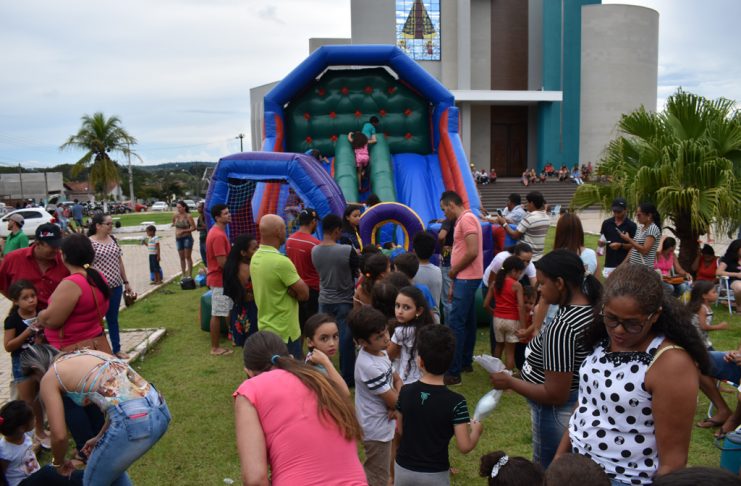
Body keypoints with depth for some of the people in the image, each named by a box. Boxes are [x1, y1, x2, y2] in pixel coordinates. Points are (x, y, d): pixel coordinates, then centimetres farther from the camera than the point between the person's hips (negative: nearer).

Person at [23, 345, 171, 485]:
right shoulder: (86, 353, 27)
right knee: (111, 467, 34)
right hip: (159, 409, 8)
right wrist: (100, 437, 41)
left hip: (135, 420, -8)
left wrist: (58, 462, 28)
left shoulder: (49, 377, 8)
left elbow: (59, 436, 7)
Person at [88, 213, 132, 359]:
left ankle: (117, 349, 28)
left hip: (115, 287, 6)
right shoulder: (89, 243, -13)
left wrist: (126, 282, 15)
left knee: (113, 319, 17)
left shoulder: (113, 240, 7)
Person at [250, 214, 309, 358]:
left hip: (265, 328, 9)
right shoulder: (281, 262, -25)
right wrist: (293, 292, -3)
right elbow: (304, 293, -19)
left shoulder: (255, 258, 3)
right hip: (284, 332, -9)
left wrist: (290, 290, -10)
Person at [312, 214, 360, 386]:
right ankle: (348, 377, 17)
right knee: (346, 339, 7)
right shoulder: (347, 251, -21)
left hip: (324, 301, 5)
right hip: (344, 302, -4)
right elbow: (360, 270, -8)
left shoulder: (315, 251, -6)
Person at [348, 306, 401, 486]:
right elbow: (393, 401, -24)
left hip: (381, 424, 9)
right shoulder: (369, 366, -31)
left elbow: (397, 379, 7)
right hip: (378, 429, -9)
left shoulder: (380, 352, -3)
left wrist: (397, 405, -11)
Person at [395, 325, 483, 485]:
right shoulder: (455, 401, -21)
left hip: (403, 468, 2)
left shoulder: (405, 392, -11)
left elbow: (400, 430, 2)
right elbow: (464, 446, -18)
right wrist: (476, 430, 2)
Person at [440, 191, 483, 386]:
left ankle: (453, 373, -8)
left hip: (467, 279, -10)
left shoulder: (467, 219, -15)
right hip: (465, 279, 10)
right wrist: (454, 283, 17)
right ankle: (466, 362, 27)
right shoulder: (463, 220, 17)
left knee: (455, 324, -10)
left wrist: (454, 270, -10)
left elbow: (472, 252, -24)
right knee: (467, 322, 16)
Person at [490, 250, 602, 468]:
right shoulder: (592, 307, -3)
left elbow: (555, 395, -26)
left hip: (555, 415, -9)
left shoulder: (561, 327, -29)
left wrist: (509, 382, -16)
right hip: (581, 407, 9)